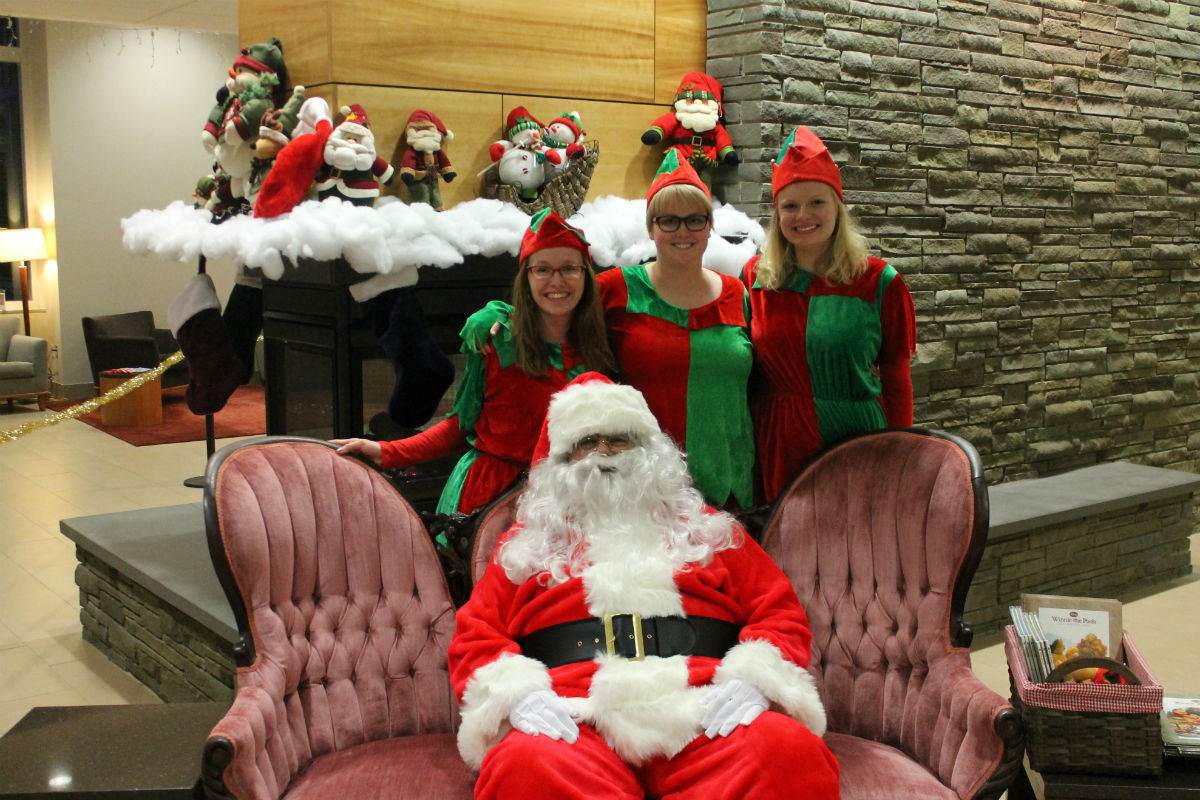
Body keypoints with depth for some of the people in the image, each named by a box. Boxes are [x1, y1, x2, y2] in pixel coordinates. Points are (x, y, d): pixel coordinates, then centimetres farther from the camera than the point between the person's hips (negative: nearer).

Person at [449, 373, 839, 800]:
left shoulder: (707, 529, 27)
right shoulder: (526, 544, 26)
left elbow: (781, 614, 19)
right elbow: (474, 639, 17)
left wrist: (749, 680, -3)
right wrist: (519, 694, -6)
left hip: (700, 714, 1)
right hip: (575, 719, 0)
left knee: (792, 751, -33)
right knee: (523, 765, -38)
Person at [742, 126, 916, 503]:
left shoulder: (879, 282, -1)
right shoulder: (756, 277, 4)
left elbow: (897, 379, 2)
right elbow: (744, 370, 10)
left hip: (857, 443, -1)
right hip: (778, 445, 2)